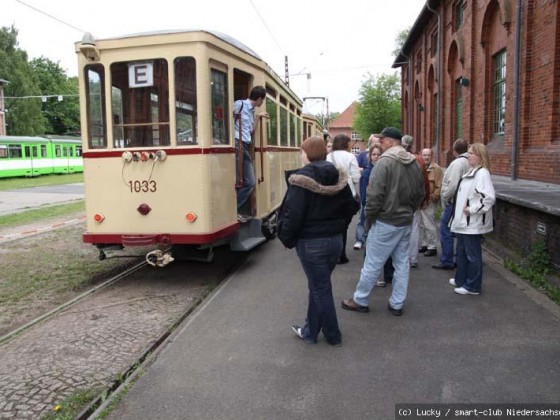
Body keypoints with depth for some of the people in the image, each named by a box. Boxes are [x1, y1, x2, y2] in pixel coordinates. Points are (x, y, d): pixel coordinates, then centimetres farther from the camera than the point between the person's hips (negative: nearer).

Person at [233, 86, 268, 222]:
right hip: (237, 145, -9)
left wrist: (258, 117, 19)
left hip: (246, 147, 9)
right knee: (237, 182, -8)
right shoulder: (240, 104, -4)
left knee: (249, 182, 6)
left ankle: (235, 210, 12)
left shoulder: (251, 110, 20)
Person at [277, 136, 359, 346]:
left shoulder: (302, 180, -17)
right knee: (317, 286, 19)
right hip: (335, 240, 7)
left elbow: (293, 214, -20)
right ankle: (311, 331, 31)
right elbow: (351, 207, 8)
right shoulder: (338, 177, 3)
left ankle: (333, 335, 22)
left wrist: (287, 238, -5)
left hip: (311, 243, -6)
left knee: (320, 289, 8)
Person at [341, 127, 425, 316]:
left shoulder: (385, 161, -17)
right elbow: (420, 193, 12)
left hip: (385, 222, -7)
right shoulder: (415, 163, 6)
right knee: (402, 263, 13)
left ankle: (360, 300, 17)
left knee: (372, 264, 4)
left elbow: (374, 195, -20)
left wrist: (369, 218, -8)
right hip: (406, 222, 7)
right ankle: (397, 304, 22)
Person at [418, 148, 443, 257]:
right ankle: (425, 244, 27)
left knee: (429, 225, -5)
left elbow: (439, 185, -11)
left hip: (429, 202, -7)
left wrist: (433, 197, -14)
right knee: (422, 224, 15)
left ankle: (432, 247, 3)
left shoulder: (436, 168, -7)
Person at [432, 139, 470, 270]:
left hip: (453, 203, -8)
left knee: (445, 232, 0)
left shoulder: (457, 163, -16)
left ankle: (446, 262, 5)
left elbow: (452, 185, -23)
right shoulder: (469, 162, 8)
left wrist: (445, 199, -10)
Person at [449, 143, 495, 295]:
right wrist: (458, 214, 15)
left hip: (473, 223, -10)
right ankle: (461, 279, 33)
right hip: (463, 221, 10)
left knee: (473, 255, 1)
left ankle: (473, 286, 12)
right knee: (461, 251, 19)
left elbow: (489, 197, -26)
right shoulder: (471, 172, 13)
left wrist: (472, 209, -20)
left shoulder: (482, 173, -16)